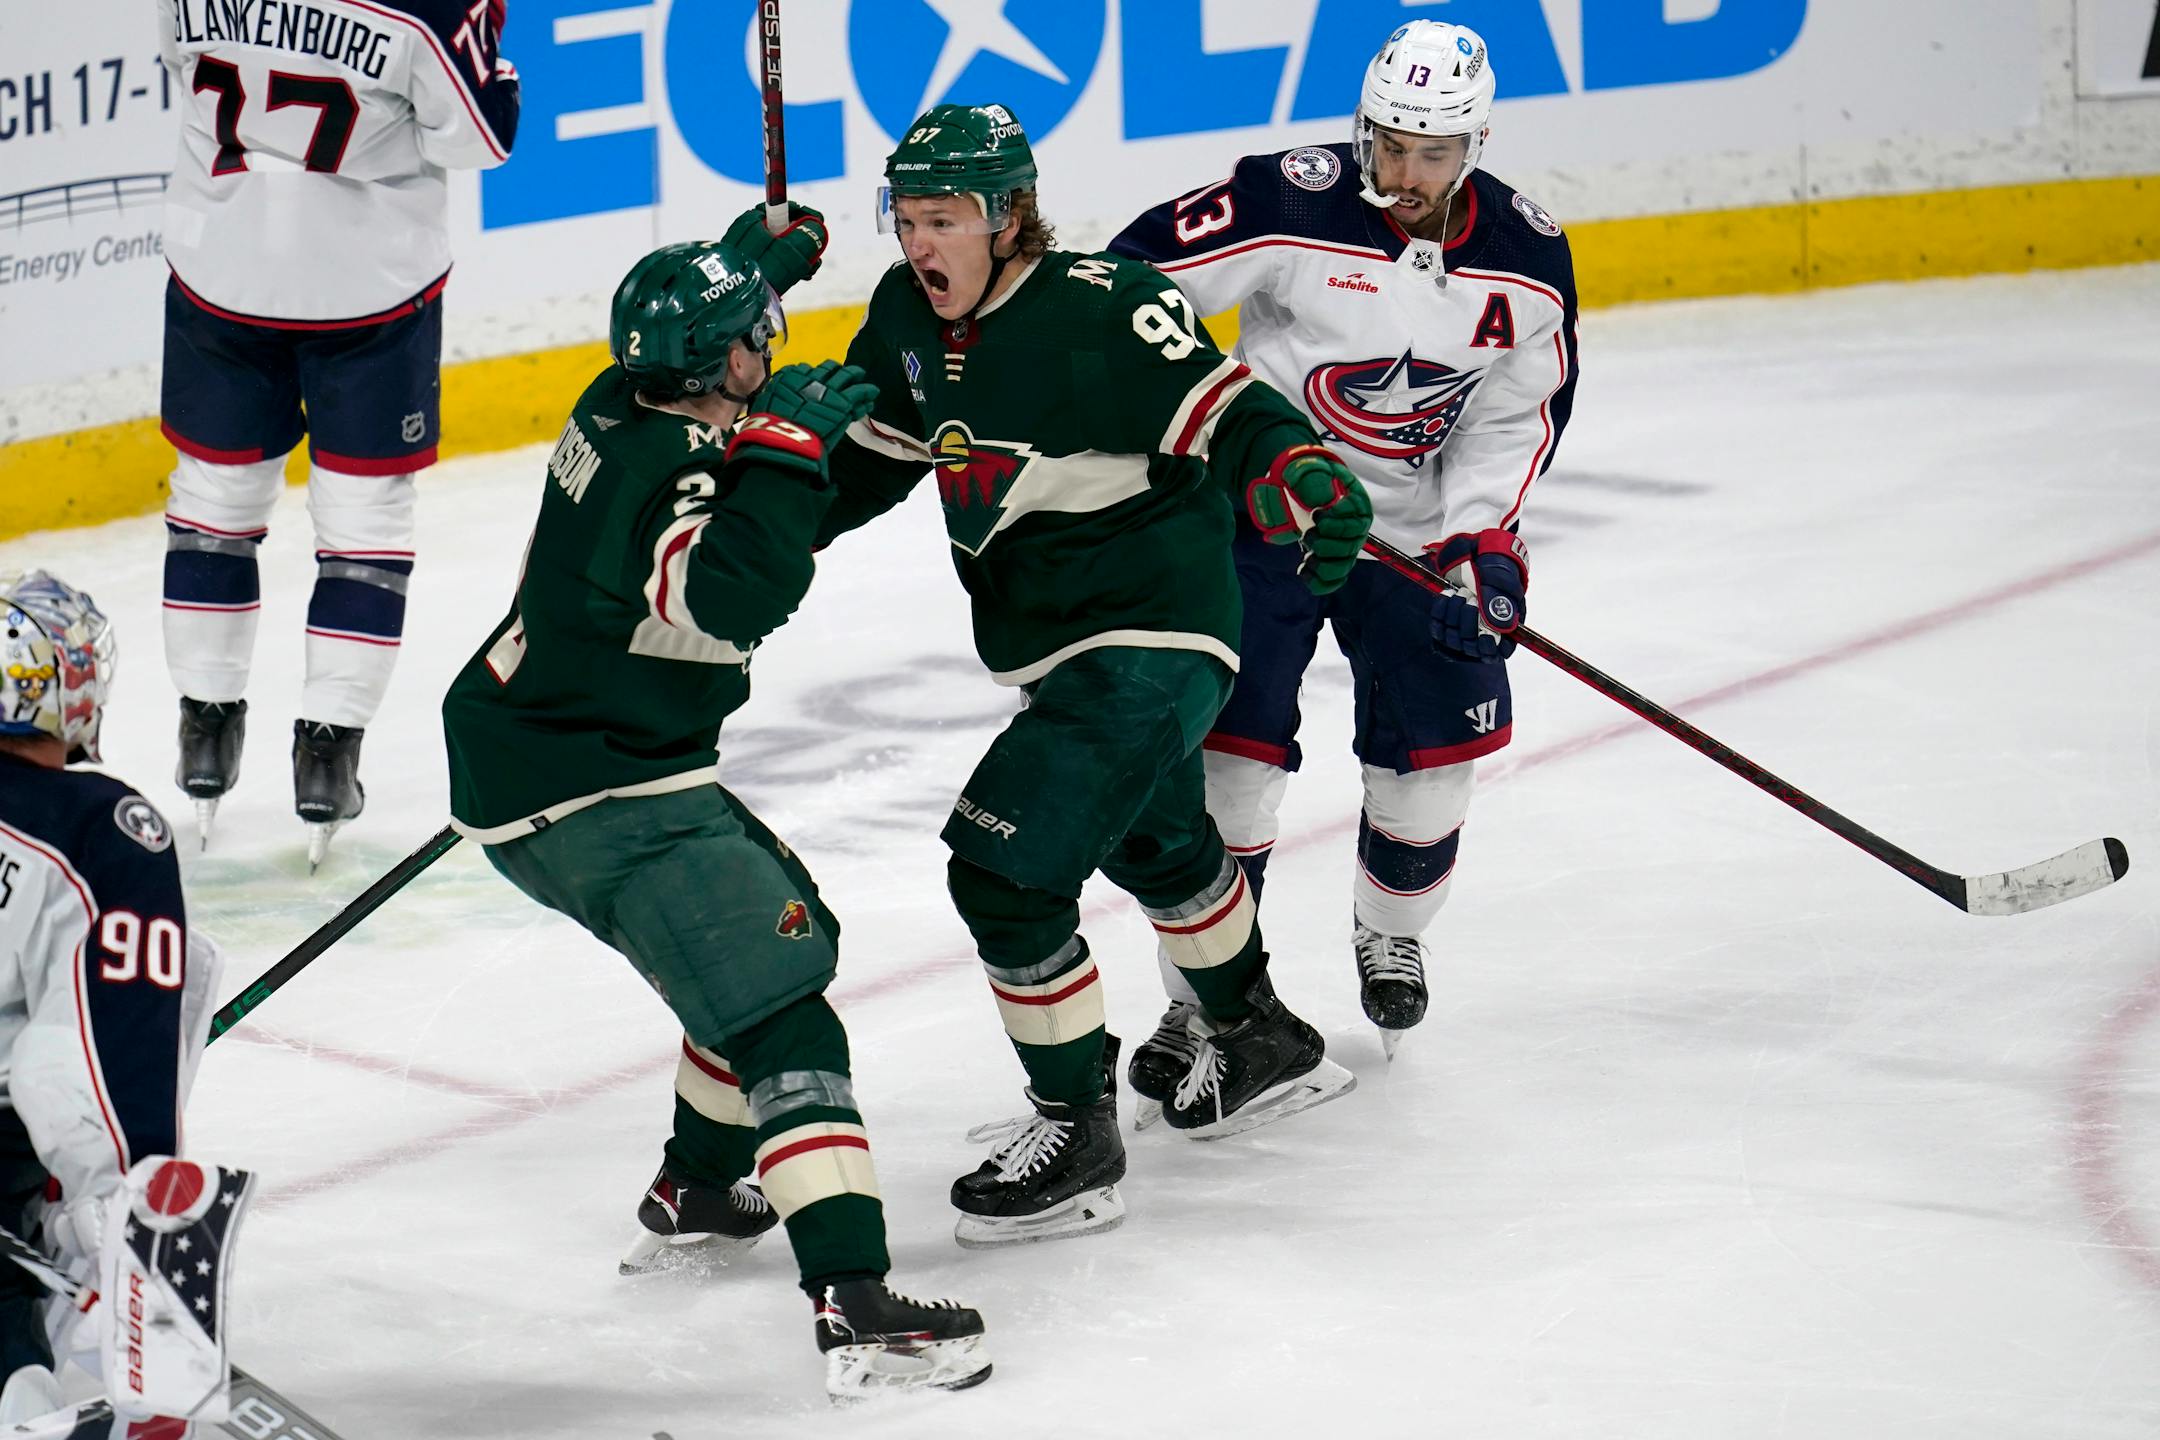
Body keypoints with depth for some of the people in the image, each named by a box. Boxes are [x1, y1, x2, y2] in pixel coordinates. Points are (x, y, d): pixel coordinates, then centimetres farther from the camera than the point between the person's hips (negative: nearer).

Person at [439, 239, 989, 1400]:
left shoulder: (624, 411, 7)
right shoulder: (669, 475, -23)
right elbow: (733, 594, -41)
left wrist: (747, 269, 30)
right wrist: (787, 445, -34)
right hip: (594, 802, -11)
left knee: (787, 930, 27)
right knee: (781, 1009, -18)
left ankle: (695, 1191, 41)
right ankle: (854, 1309, -29)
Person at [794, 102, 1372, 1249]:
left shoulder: (1099, 309, -24)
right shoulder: (909, 316, 1)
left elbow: (1217, 406, -27)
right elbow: (871, 454, 13)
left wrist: (1298, 471, -46)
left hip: (1151, 637, -10)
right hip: (1048, 641, 10)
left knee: (1004, 868, -16)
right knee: (1151, 843, 30)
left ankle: (1076, 1135, -1)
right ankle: (1259, 1043, 55)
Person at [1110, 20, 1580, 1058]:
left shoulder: (1527, 259, -9)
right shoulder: (1292, 204, -21)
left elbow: (1520, 414, 1)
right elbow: (1135, 276, -16)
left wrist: (1485, 535, -12)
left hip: (1417, 530, 3)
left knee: (1435, 745, 7)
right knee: (1233, 747, -9)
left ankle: (1389, 935, 37)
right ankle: (1205, 990, 3)